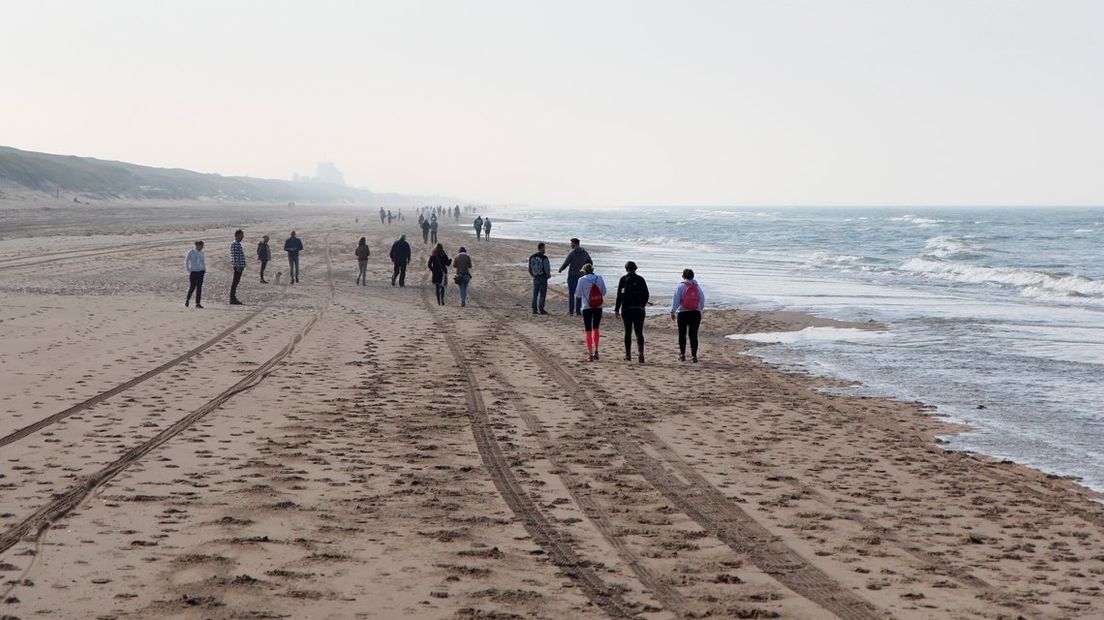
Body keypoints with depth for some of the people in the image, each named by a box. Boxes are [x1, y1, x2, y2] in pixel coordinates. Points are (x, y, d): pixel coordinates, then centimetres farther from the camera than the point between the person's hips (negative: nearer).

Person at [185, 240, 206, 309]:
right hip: (193, 272, -4)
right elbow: (186, 262, 0)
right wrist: (189, 270, -6)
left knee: (199, 287, -1)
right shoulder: (191, 253, -5)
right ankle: (187, 300, 19)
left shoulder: (201, 253, 9)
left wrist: (205, 270, 8)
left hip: (200, 272, 4)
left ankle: (198, 303, 0)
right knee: (192, 287, -4)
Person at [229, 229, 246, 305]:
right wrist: (237, 266, -24)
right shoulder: (234, 244, -14)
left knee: (236, 282, 12)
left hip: (240, 266, 10)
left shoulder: (238, 244, 18)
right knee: (235, 282, -8)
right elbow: (234, 256, -20)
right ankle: (232, 299, -7)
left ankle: (233, 298, 17)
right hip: (238, 266, -10)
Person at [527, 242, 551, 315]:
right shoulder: (544, 258, -16)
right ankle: (541, 309, 0)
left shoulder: (531, 257, 3)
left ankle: (534, 309, 11)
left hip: (535, 278, 6)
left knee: (535, 294, 12)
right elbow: (547, 269, -14)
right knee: (542, 294, 1)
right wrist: (548, 275, 7)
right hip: (543, 278, -6)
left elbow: (530, 269, 9)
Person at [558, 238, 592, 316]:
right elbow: (590, 263, 12)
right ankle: (578, 310, 9)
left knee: (571, 293, 3)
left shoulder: (571, 253, -13)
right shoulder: (584, 253, 3)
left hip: (572, 275, -4)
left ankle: (571, 311, 1)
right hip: (581, 276, 4)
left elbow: (565, 264, -12)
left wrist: (560, 270, 7)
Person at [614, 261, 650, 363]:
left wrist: (616, 309, 1)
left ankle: (628, 355, 13)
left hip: (626, 309, -1)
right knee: (639, 332, 0)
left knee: (628, 332, 10)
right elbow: (646, 295, 6)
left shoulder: (623, 279, -2)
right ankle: (640, 351, -20)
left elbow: (619, 296, -4)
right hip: (639, 309, 1)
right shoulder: (640, 279, 2)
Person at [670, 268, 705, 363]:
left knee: (682, 334, 9)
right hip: (696, 313, 2)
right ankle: (694, 356, 0)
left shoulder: (681, 286, -6)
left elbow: (675, 301, -7)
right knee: (693, 335, 3)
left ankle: (682, 355, 12)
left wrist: (672, 312, 4)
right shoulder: (697, 287, 4)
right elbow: (702, 302, 7)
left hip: (683, 313, -2)